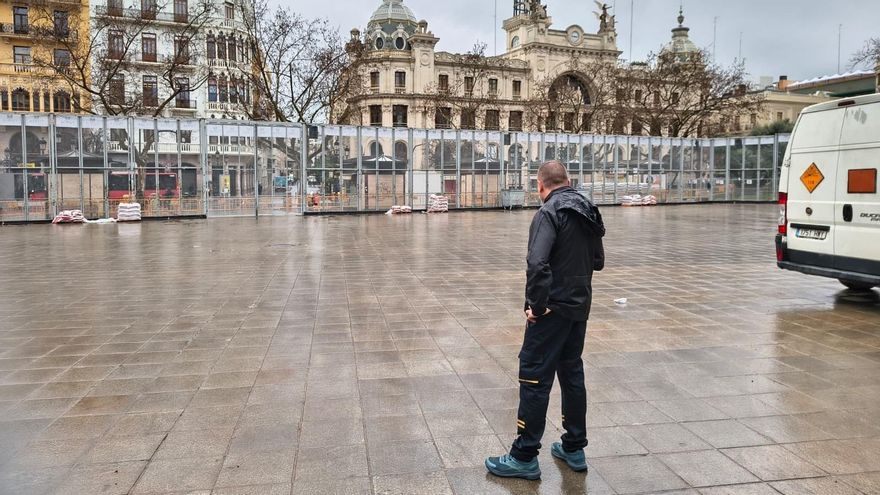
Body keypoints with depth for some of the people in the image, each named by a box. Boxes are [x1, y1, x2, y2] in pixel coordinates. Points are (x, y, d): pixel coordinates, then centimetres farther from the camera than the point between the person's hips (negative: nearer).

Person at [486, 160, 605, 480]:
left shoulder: (550, 212, -15)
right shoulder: (588, 211, 9)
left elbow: (537, 263, -27)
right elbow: (598, 262, 17)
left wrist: (537, 305, -19)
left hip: (553, 308, -8)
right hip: (580, 307, 8)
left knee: (534, 377, -1)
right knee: (572, 373, 17)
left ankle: (524, 457, 7)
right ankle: (574, 449, 26)